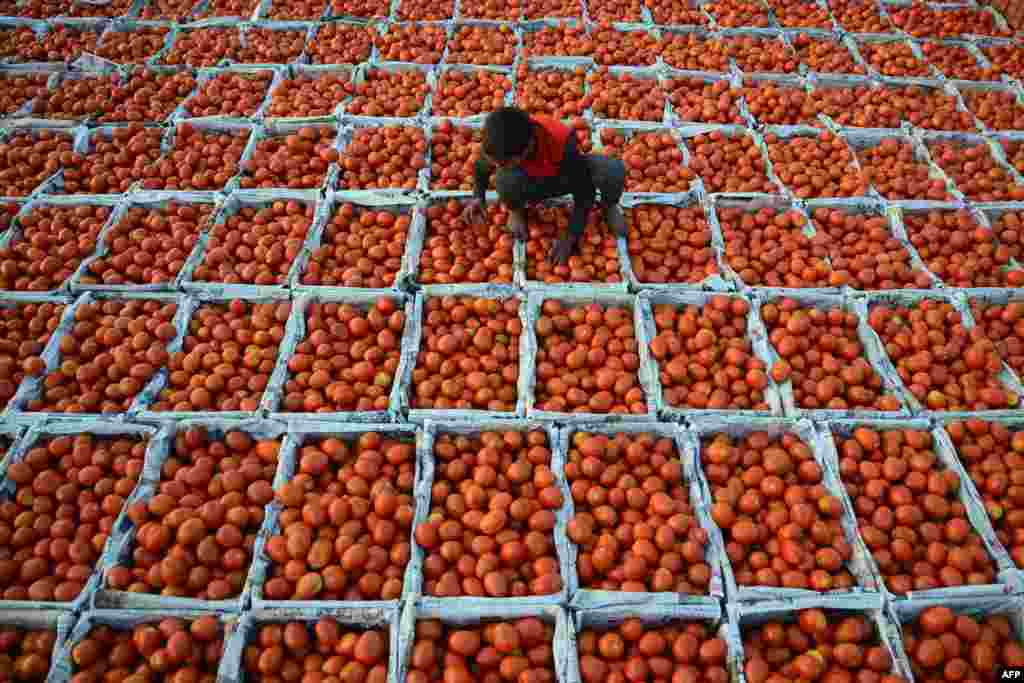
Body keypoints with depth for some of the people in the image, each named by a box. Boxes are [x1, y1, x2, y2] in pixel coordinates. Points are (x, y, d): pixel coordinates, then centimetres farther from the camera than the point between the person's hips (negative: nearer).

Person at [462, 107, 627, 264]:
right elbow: (481, 167, -3)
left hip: (570, 173, -1)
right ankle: (517, 208, 3)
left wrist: (570, 238, -28)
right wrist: (478, 197, -20)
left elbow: (585, 193, -27)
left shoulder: (562, 142, -39)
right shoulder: (499, 145, -30)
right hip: (535, 183, 1)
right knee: (504, 181, -35)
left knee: (614, 170, -33)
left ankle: (609, 206, 4)